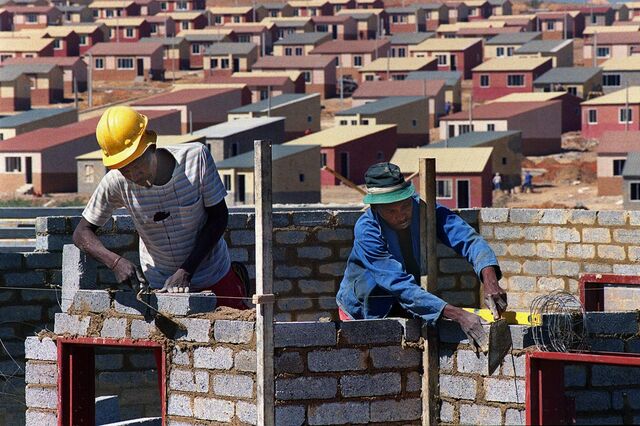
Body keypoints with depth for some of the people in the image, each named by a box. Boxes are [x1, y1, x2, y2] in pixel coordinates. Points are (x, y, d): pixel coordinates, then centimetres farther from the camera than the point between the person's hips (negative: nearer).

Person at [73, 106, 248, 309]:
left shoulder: (196, 157, -27)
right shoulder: (116, 182, -25)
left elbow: (219, 217, -17)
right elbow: (82, 232, -14)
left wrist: (187, 270, -27)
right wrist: (116, 262, -34)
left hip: (213, 275, 0)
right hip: (161, 283, 0)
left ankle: (236, 280, 41)